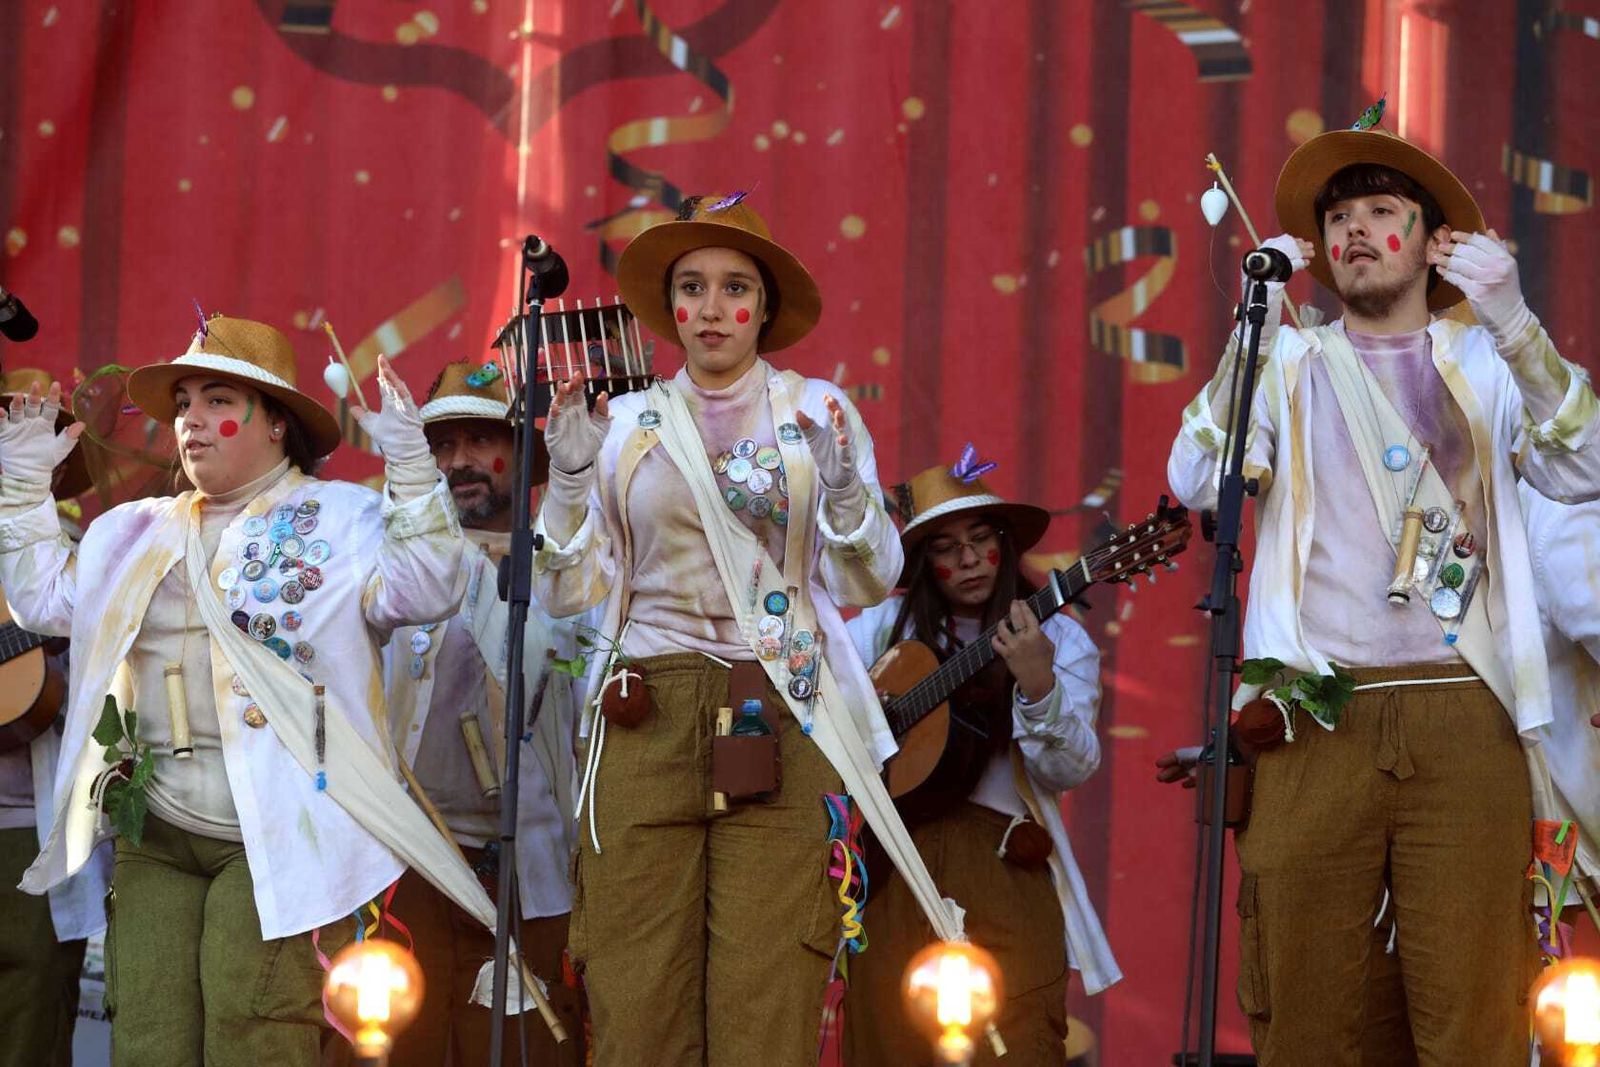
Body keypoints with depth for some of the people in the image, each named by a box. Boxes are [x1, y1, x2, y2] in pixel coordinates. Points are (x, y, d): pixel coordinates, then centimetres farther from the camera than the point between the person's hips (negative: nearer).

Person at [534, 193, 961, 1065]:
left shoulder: (816, 411, 8)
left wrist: (842, 489, -13)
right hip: (647, 720, 1)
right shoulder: (626, 423, 11)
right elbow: (568, 592, 7)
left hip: (779, 721, -1)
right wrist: (568, 478, -6)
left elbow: (867, 585, 4)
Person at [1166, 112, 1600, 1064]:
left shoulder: (1490, 364, 15)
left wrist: (1514, 323, -13)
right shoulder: (1288, 363, 15)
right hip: (1319, 723, 0)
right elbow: (1198, 483, -1)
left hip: (1464, 718, 0)